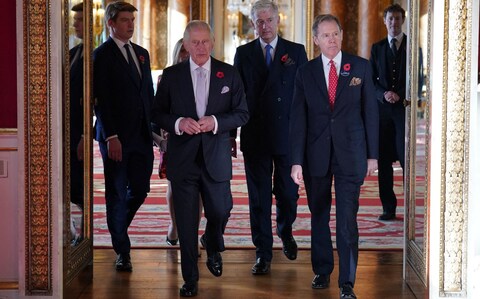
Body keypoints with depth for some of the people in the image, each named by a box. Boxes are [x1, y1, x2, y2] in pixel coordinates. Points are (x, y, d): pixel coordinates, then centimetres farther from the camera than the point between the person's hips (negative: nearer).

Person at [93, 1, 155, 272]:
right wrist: (111, 136, -17)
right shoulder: (102, 55, -6)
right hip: (116, 136, -6)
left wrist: (155, 126, 8)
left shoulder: (142, 53, 14)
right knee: (116, 194, 4)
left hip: (142, 136, 6)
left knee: (140, 190, 6)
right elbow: (101, 99, -11)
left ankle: (118, 230, 32)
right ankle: (122, 251, 14)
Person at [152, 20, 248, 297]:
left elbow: (242, 114, 2)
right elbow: (158, 114, 5)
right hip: (183, 158, 0)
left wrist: (216, 122, -15)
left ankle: (213, 247, 43)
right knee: (187, 222, 2)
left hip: (216, 157, 1)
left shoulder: (229, 74, 2)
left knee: (219, 212, 8)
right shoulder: (171, 75, 2)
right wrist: (178, 123, -15)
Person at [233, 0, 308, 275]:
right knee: (259, 196, 3)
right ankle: (263, 253, 10)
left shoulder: (296, 52, 4)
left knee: (288, 191, 9)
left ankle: (285, 232, 38)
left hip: (288, 134, 0)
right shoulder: (243, 53, 6)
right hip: (255, 136, 0)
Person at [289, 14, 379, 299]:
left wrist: (372, 155, 1)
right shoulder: (306, 72, 3)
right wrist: (297, 161, -7)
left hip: (350, 154, -2)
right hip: (316, 155, 2)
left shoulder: (361, 67, 2)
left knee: (347, 220, -5)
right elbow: (298, 118, 0)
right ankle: (322, 272, 27)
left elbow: (370, 111, 3)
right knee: (319, 217, 12)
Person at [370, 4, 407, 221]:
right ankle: (389, 208, 6)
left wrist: (400, 95, -10)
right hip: (383, 109, 3)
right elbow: (371, 80, 10)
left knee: (406, 157, -10)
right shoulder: (377, 48, 13)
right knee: (384, 160, 2)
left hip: (405, 107, -3)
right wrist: (384, 94, -8)